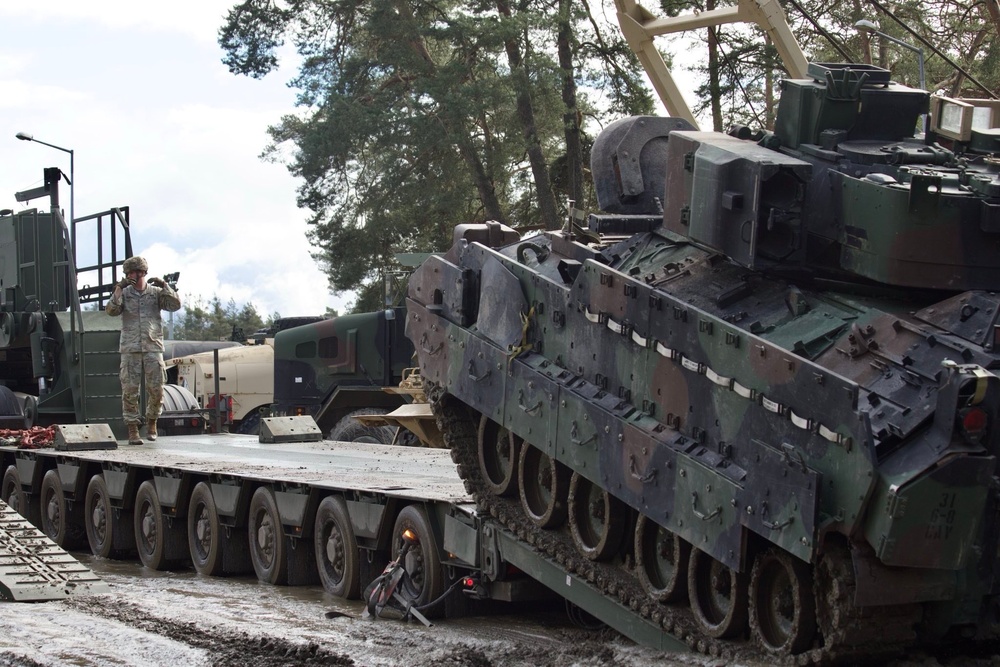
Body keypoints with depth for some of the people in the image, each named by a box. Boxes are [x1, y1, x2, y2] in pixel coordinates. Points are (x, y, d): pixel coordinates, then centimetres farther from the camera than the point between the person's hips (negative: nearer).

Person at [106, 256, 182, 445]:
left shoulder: (156, 292, 9)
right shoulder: (124, 294, 8)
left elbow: (175, 305, -2)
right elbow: (111, 310, -7)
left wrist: (164, 286, -11)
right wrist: (119, 289, -14)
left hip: (153, 348, 1)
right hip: (130, 349, -1)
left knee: (156, 389, -2)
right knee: (130, 390, -3)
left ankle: (151, 421, 22)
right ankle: (132, 430, 1)